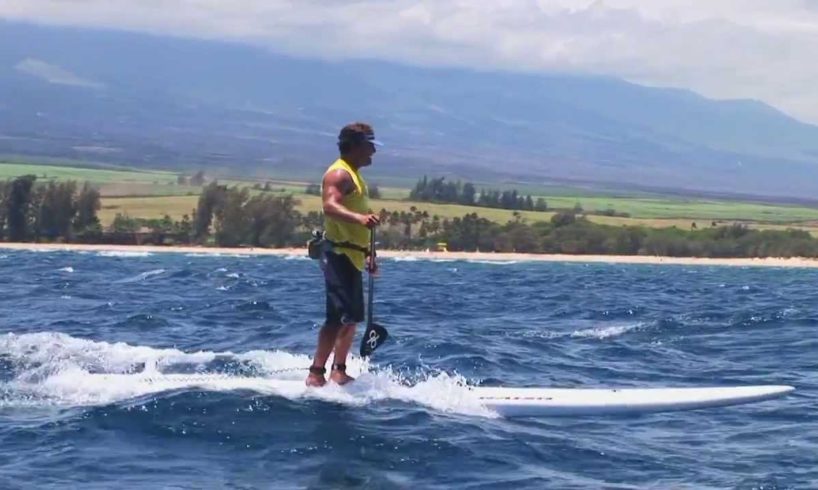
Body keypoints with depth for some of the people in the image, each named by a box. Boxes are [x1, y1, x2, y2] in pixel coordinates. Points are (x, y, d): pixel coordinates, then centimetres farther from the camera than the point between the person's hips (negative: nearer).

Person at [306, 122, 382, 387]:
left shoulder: (353, 175, 20)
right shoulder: (339, 174, -12)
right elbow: (330, 206, -30)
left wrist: (368, 253, 29)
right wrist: (360, 218, -46)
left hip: (352, 256, 11)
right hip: (339, 255, -11)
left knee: (352, 318, 14)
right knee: (338, 317, -17)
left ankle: (338, 372, 21)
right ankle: (316, 374, -18)